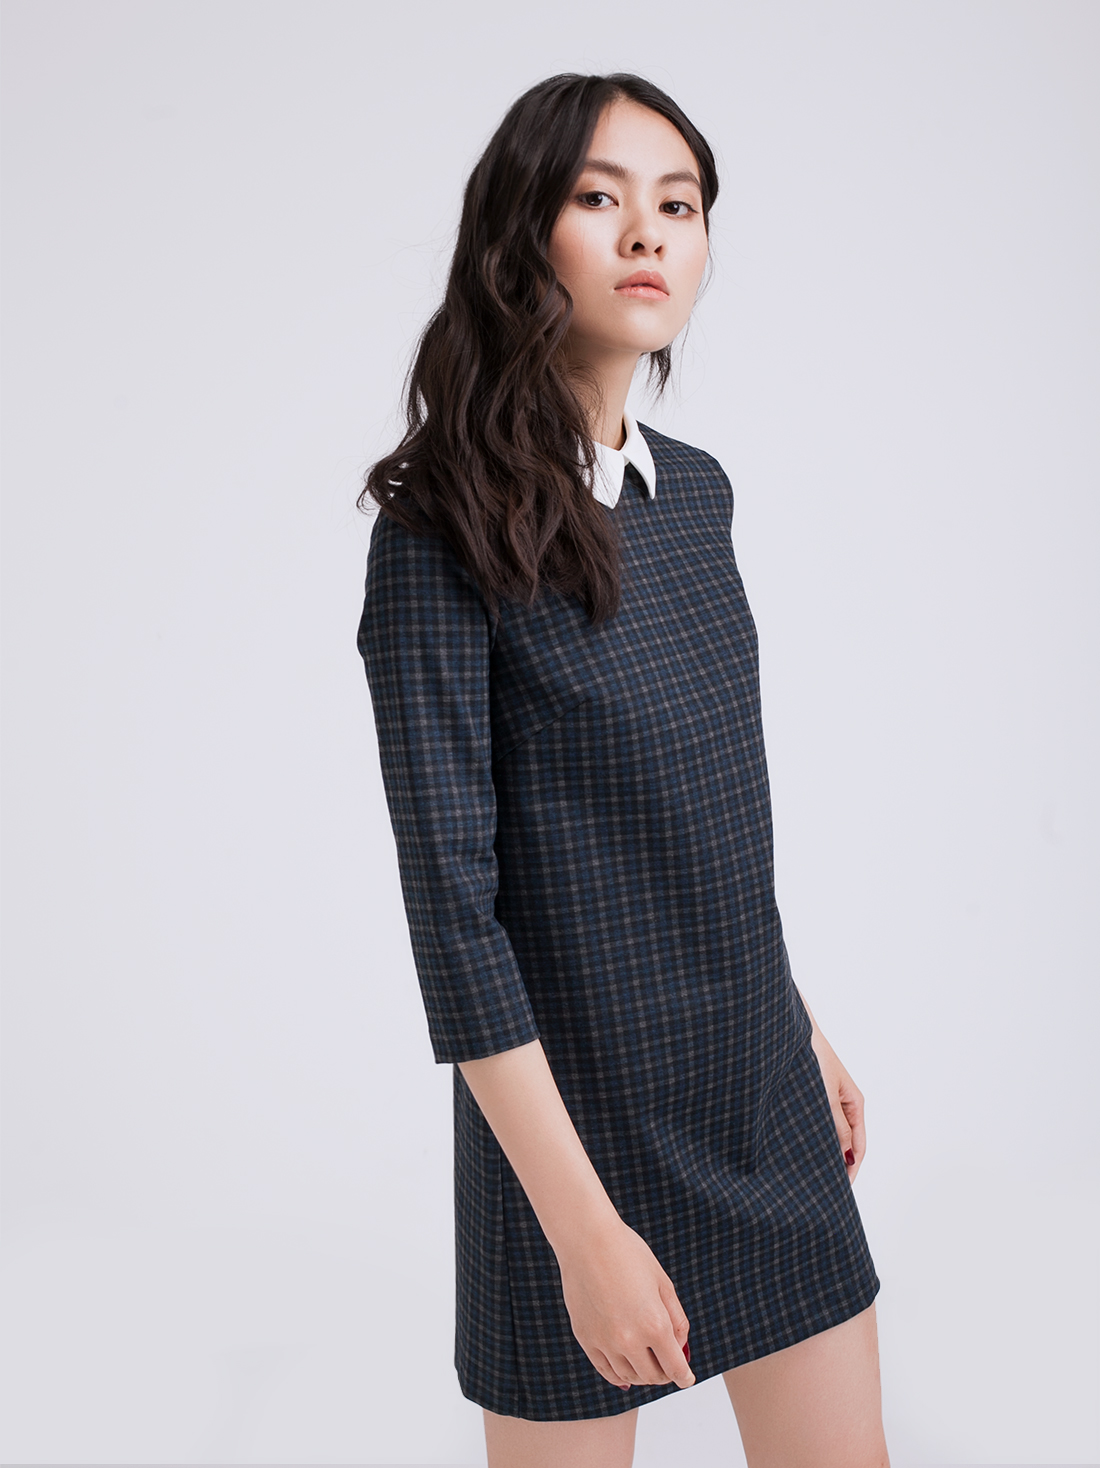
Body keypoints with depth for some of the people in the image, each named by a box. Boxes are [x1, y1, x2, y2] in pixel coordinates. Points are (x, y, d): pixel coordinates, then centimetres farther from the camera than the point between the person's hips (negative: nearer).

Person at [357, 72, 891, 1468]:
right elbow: (451, 897, -18)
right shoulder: (444, 530, -15)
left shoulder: (696, 491, 5)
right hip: (578, 1105, -6)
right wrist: (583, 1223, -19)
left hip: (764, 1094, 6)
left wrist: (805, 1030, 18)